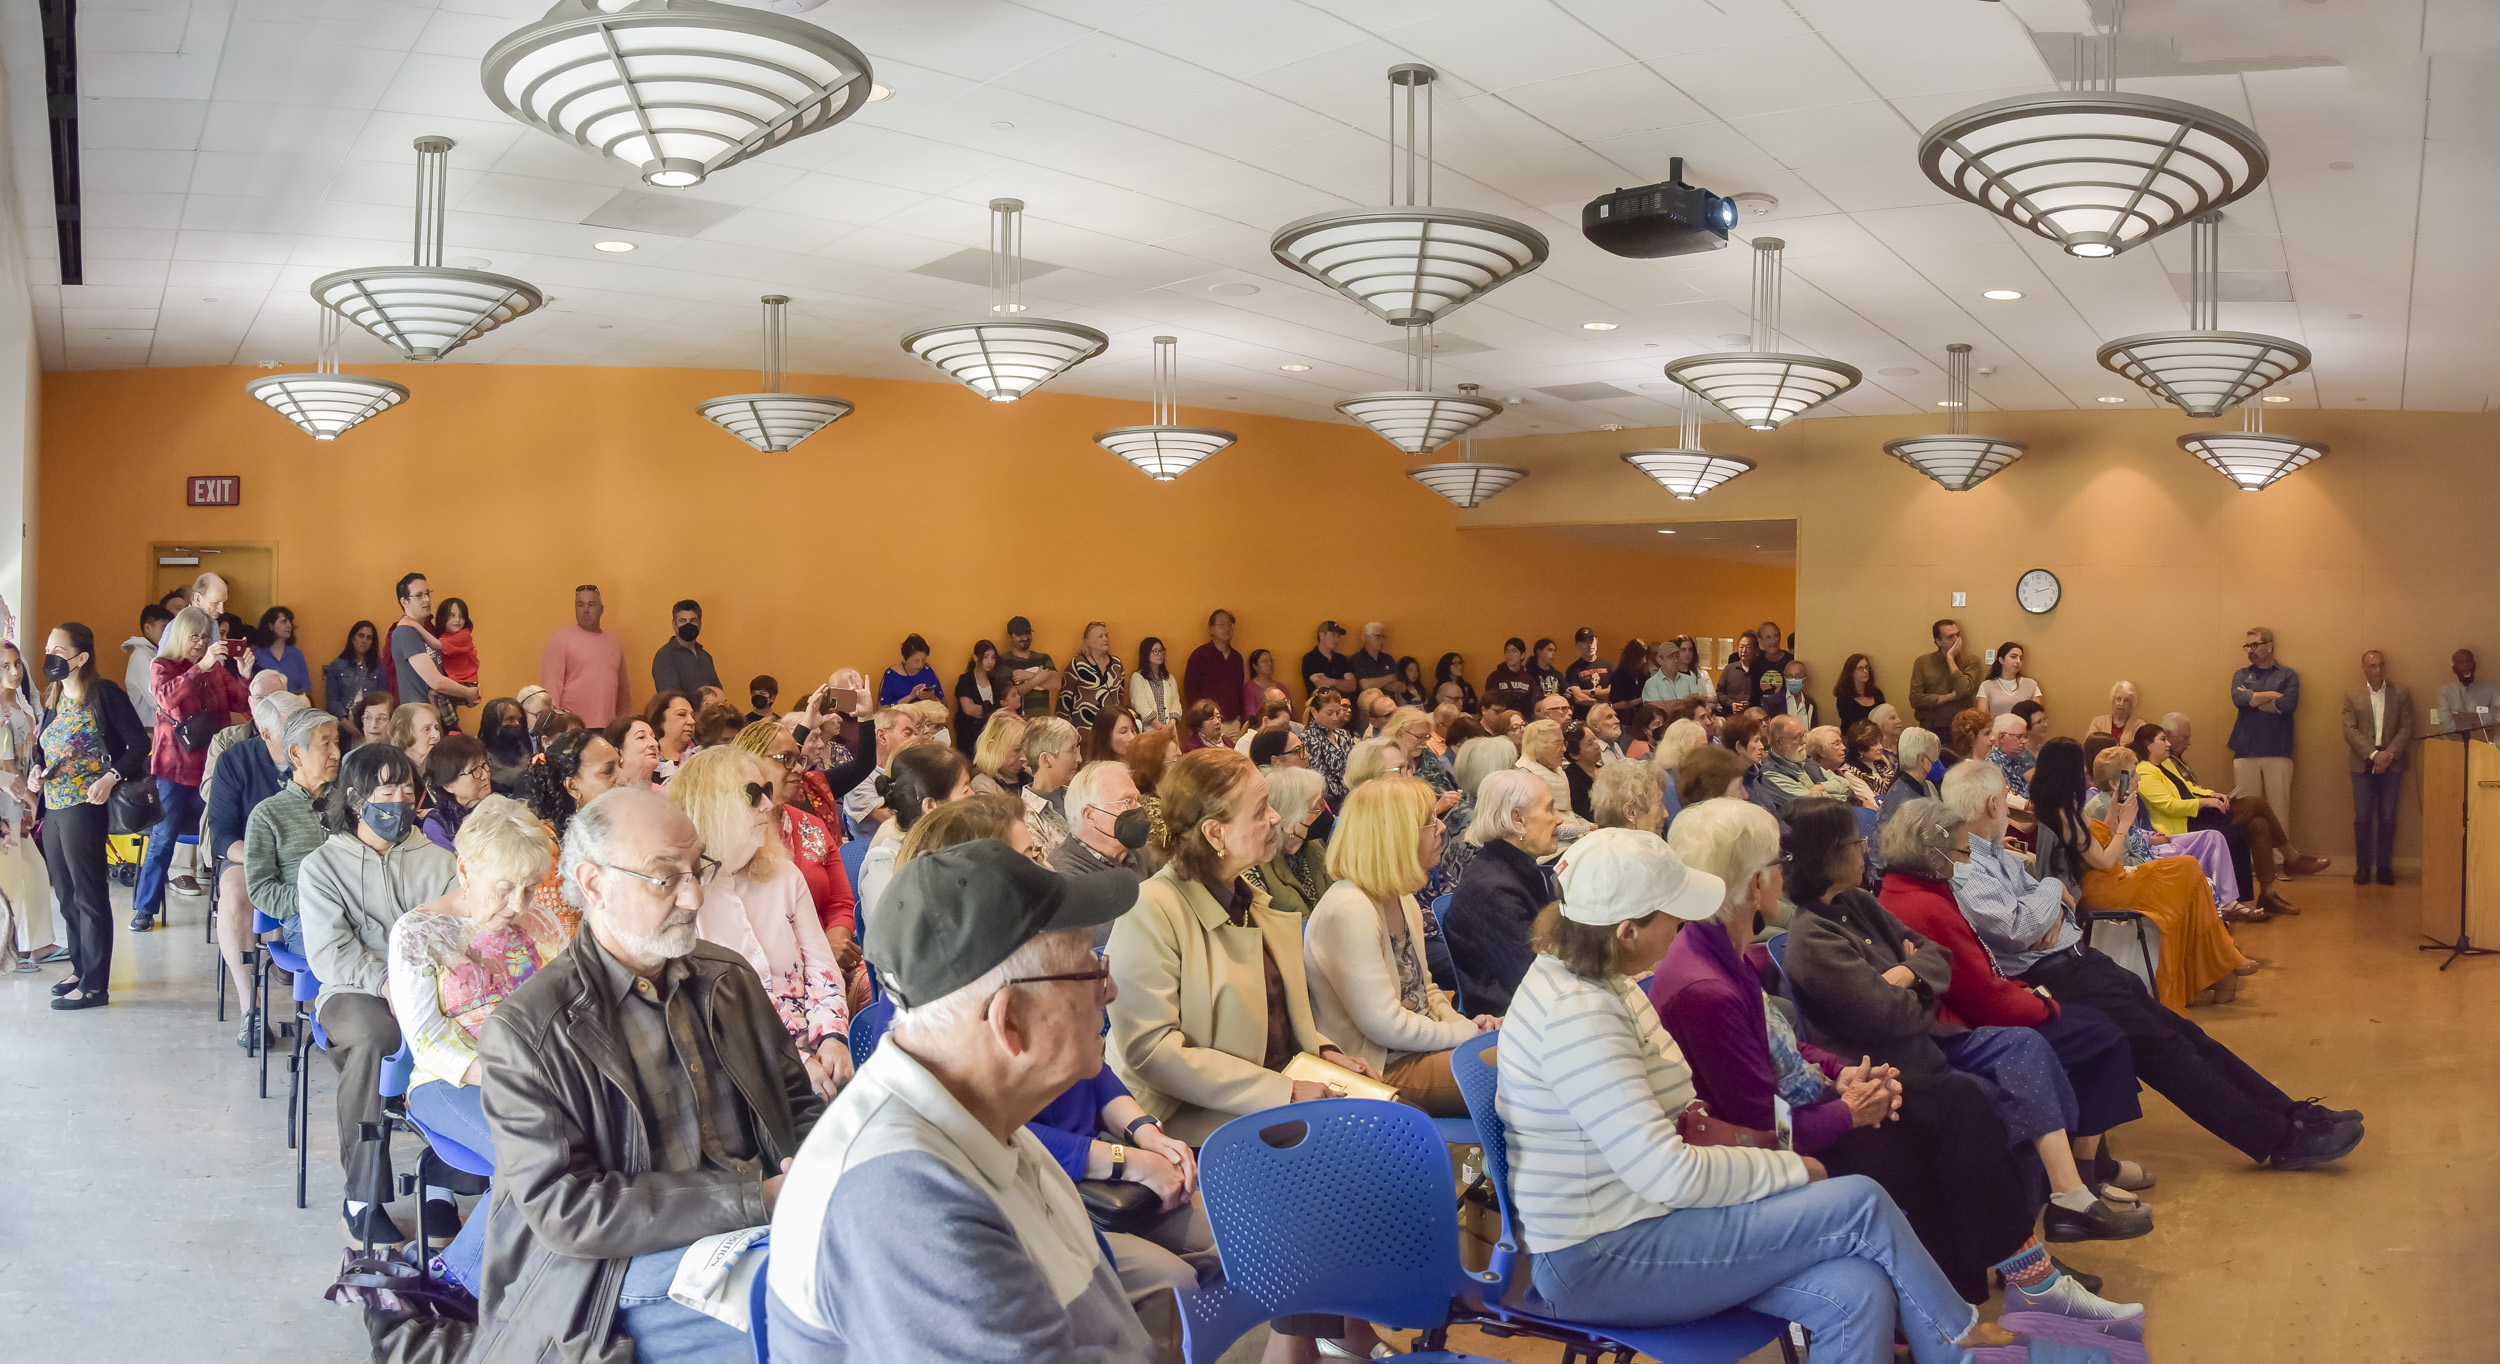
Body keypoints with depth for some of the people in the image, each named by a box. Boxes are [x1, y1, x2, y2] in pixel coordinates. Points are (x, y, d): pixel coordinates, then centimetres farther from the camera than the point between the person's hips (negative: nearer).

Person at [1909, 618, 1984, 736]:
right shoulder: (1923, 662, 6)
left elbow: (1964, 690, -13)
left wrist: (1951, 659, -6)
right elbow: (1915, 700, -2)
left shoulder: (1970, 661, 5)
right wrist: (1950, 697, -5)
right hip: (1930, 729, 0)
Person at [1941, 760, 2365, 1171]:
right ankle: (2278, 1140, -8)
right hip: (2050, 977, -10)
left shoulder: (1994, 852, 15)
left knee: (2180, 1031, 6)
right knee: (2160, 1046, -13)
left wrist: (2053, 911, -6)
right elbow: (2018, 928, -27)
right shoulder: (1961, 873, -17)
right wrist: (2052, 889, -7)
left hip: (2076, 955, 10)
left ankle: (2289, 1115, 9)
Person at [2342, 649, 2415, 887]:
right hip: (2363, 764, 0)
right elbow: (2350, 731, -3)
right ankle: (2363, 867, 6)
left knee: (2387, 817, 1)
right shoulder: (2352, 696, 6)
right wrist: (2373, 754, -14)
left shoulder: (2402, 693, 7)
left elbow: (2406, 728, 1)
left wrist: (2389, 754, -11)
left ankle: (2384, 867, 9)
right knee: (2362, 817, -2)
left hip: (2391, 762, 0)